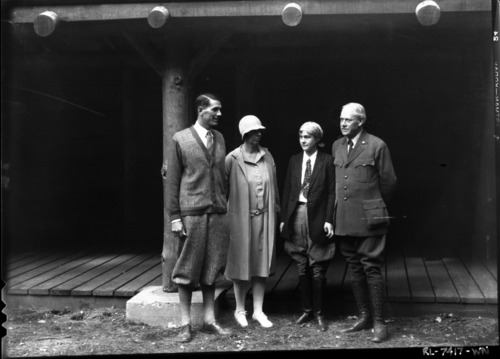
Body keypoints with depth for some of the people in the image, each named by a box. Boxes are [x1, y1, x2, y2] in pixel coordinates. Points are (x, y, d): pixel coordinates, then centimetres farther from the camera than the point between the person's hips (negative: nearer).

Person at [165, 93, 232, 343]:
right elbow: (173, 181, -2)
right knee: (187, 270, 3)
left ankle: (209, 320, 19)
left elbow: (223, 175, 13)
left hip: (218, 213, 4)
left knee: (210, 270, 9)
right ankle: (185, 324, 12)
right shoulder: (180, 140, -1)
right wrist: (174, 216, -7)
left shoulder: (219, 138, 11)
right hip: (191, 213, -4)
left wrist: (225, 206, 7)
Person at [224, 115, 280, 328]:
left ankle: (258, 310, 16)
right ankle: (240, 310, 21)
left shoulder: (267, 156, 6)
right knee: (241, 263, 6)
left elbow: (274, 186, 11)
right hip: (241, 217, -4)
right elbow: (222, 187, -4)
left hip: (264, 217, 4)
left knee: (262, 263, 7)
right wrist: (224, 213, -3)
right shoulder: (232, 159, -7)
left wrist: (276, 211, 9)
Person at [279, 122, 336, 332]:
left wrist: (328, 220, -11)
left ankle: (319, 313, 12)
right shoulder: (294, 161, 11)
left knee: (318, 270, 0)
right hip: (297, 217, 4)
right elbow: (287, 191, 11)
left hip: (317, 219, -4)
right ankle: (306, 310, 22)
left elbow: (332, 192, -4)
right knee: (302, 269, 9)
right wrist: (284, 218, 7)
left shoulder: (327, 161, -1)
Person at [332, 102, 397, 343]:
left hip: (368, 219, -6)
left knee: (371, 269, -4)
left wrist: (375, 207, 8)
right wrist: (335, 213, 16)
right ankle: (364, 316, 25)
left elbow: (388, 182, -1)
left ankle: (379, 322, 5)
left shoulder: (377, 146, -6)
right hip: (344, 220, 6)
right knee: (355, 269, 13)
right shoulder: (337, 146, 11)